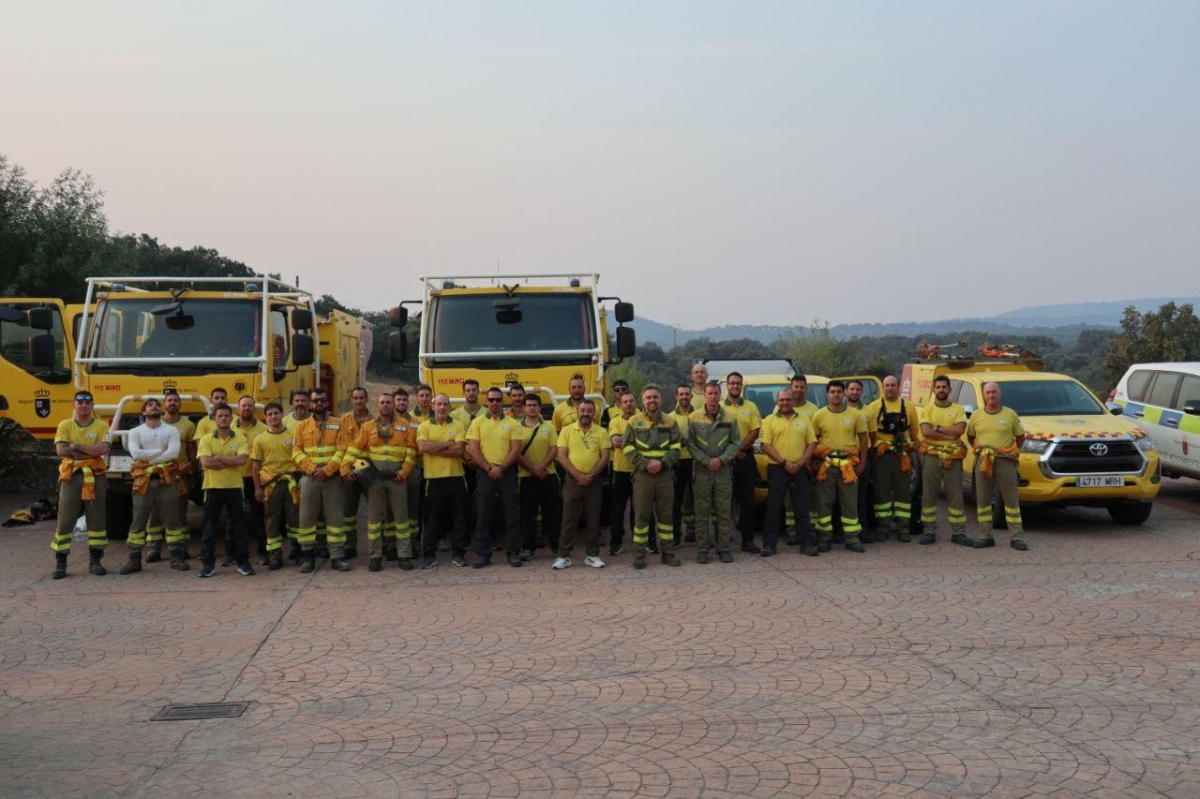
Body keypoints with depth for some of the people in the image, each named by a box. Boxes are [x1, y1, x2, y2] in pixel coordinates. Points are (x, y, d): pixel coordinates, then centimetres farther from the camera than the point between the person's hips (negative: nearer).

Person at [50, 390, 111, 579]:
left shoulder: (101, 426, 5)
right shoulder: (65, 425, 7)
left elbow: (103, 449, -12)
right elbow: (60, 450, -8)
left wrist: (77, 446, -12)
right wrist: (91, 450, -8)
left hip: (95, 477, 0)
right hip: (71, 477, 0)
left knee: (97, 519, 3)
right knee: (65, 521, -1)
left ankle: (95, 561, 12)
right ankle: (60, 562, 5)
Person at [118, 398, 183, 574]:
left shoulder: (171, 431, 6)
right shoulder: (135, 432, 6)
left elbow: (173, 453, -11)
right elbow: (136, 453, -11)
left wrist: (148, 458, -10)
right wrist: (160, 451, -9)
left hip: (165, 480, 0)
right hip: (143, 480, 0)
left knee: (171, 519, 3)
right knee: (138, 521, 1)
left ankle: (176, 557, 9)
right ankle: (134, 560, 6)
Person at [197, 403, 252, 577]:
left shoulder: (240, 439, 2)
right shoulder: (206, 440, 1)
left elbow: (242, 460, -13)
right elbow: (206, 462, -14)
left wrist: (219, 457, -11)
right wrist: (231, 462, -12)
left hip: (235, 487, 0)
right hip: (213, 487, 0)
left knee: (238, 525, 4)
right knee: (210, 525, 3)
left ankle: (242, 561, 11)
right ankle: (208, 563, 9)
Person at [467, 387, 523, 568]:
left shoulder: (511, 423, 6)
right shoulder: (477, 423, 5)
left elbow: (516, 449, -1)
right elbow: (473, 449, -2)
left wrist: (501, 468, -12)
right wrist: (488, 468, -10)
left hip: (507, 473, 0)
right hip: (485, 473, 0)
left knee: (512, 514, 2)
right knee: (483, 515, 2)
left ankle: (514, 553, 9)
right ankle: (483, 554, 8)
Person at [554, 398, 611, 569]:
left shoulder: (600, 433, 5)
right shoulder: (567, 431, 2)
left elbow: (604, 457, 0)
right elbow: (561, 456, -4)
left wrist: (591, 475, -11)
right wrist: (578, 475, -13)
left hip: (594, 481, 1)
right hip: (572, 481, -1)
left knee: (593, 520, 5)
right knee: (569, 519, 0)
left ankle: (592, 555, 13)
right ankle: (564, 555, 4)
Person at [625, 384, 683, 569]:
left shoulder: (670, 422, 8)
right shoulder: (634, 422, 3)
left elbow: (675, 448, 2)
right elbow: (628, 448, -3)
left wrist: (662, 463, -14)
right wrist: (645, 464, -15)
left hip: (665, 474, 2)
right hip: (642, 475, -2)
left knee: (665, 514, 7)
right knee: (641, 515, -1)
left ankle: (668, 552, 16)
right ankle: (639, 555, 4)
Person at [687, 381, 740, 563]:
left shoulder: (730, 418, 6)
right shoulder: (694, 418, 3)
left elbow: (736, 443, 4)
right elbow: (690, 444, -1)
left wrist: (721, 460, -10)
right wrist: (706, 461, -11)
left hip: (723, 471, 1)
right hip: (701, 471, -1)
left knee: (724, 512, 2)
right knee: (702, 512, 1)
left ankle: (724, 548, 8)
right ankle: (702, 549, 6)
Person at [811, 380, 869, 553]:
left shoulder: (855, 415, 4)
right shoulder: (819, 416, 3)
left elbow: (863, 438, 8)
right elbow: (813, 440, 7)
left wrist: (862, 462, 4)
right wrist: (814, 462, 1)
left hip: (848, 464, 0)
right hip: (826, 464, 0)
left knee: (850, 502, 2)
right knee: (824, 502, 2)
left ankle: (852, 538, 7)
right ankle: (825, 537, 10)